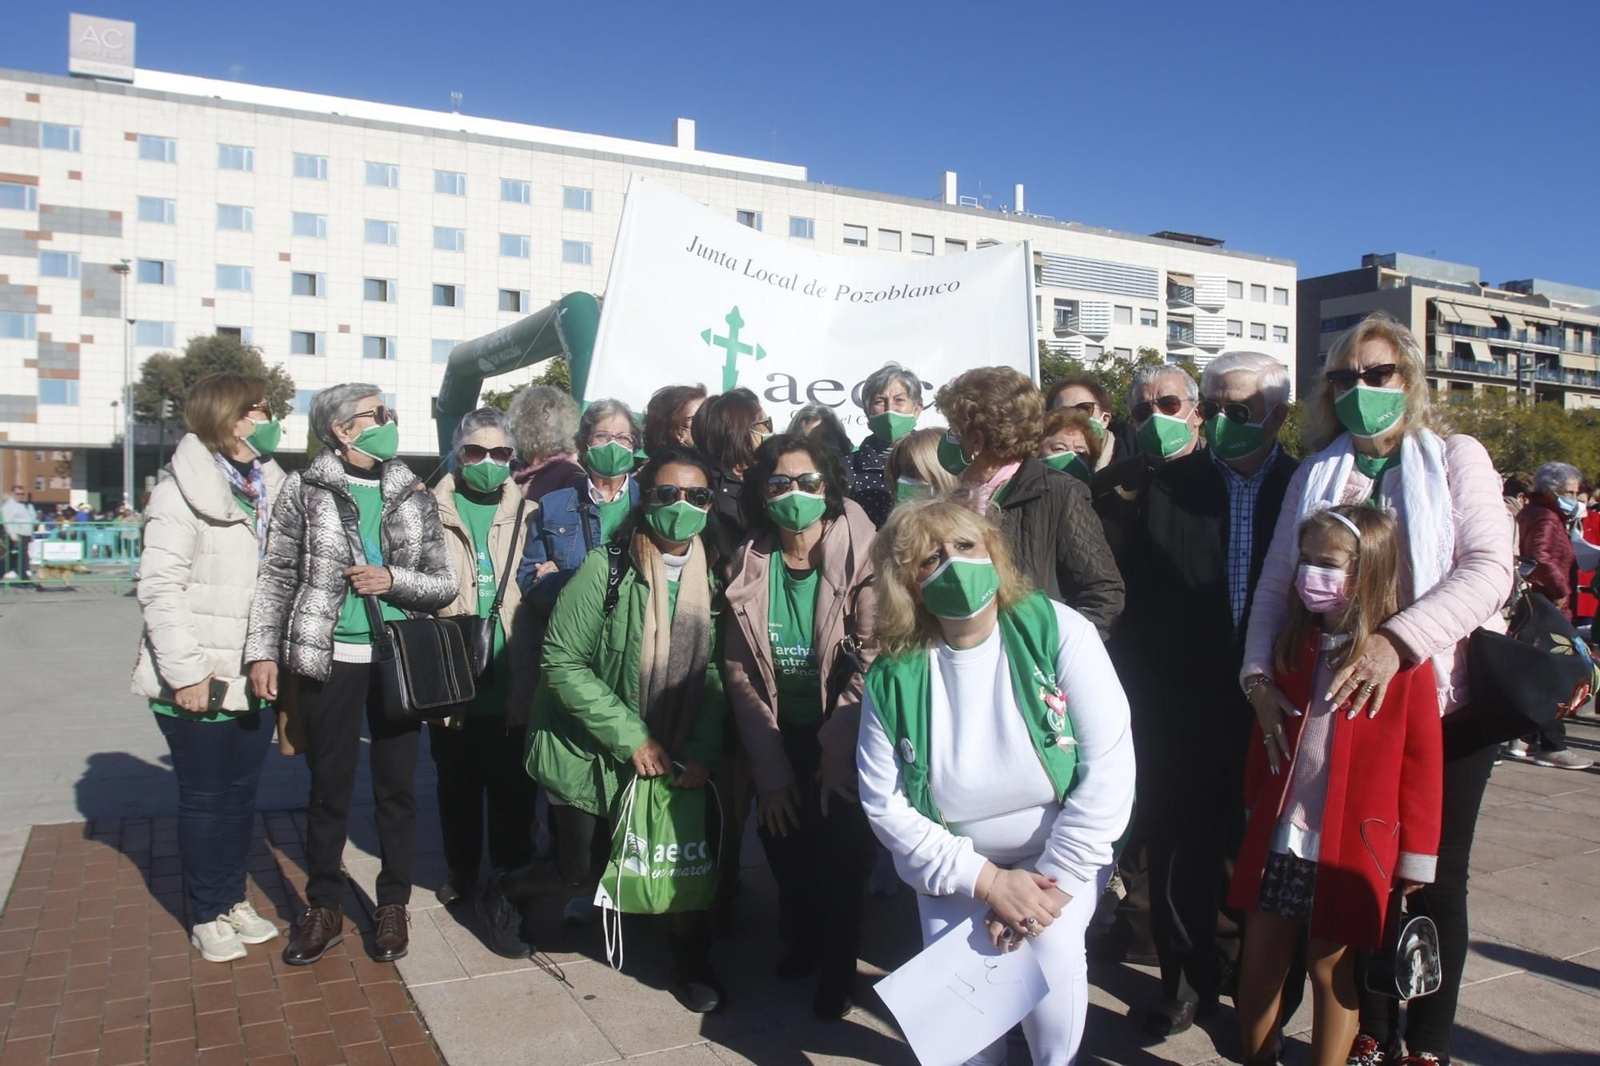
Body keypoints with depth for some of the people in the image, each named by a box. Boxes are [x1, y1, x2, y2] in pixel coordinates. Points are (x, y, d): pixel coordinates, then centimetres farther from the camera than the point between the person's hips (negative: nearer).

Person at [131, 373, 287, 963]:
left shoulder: (270, 486, 9)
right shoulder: (184, 488, -10)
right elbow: (159, 587, -15)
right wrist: (185, 671, -18)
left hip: (256, 675, 6)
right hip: (201, 681, -6)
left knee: (242, 792, 16)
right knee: (204, 797, 8)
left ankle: (233, 898, 32)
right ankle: (206, 915, 23)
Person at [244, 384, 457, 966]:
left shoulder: (414, 497, 5)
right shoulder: (304, 490, 0)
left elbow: (444, 586, 5)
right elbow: (277, 576, 1)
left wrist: (393, 580, -12)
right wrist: (263, 651, -5)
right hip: (330, 660, -1)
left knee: (396, 786, 8)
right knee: (329, 788, 8)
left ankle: (393, 905, 23)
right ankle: (323, 908, 24)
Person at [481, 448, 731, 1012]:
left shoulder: (713, 575, -4)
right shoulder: (606, 567, -19)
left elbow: (716, 672, -1)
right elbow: (562, 663, -19)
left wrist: (703, 749, -15)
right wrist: (631, 737, -21)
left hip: (674, 756, 4)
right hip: (592, 753, -4)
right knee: (582, 877, 6)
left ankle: (691, 960, 25)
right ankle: (504, 890, 38)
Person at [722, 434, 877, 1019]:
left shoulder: (858, 557, -15)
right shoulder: (749, 563, -6)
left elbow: (870, 661, -18)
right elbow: (739, 668, -7)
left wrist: (838, 749, -20)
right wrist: (770, 768, -10)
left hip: (840, 735, -3)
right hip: (780, 734, 3)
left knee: (840, 855, 3)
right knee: (785, 850, 12)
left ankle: (837, 968, 30)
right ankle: (802, 941, 42)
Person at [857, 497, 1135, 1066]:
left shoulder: (1058, 632, -17)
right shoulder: (893, 677, -14)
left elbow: (1109, 767, -17)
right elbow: (885, 804, -10)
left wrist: (1054, 882, -18)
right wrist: (987, 881, -15)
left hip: (1060, 853, -1)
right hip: (954, 866, 2)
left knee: (1050, 951, -24)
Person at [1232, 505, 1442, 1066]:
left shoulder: (1403, 657, -9)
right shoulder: (1294, 642, 5)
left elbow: (1422, 761, -7)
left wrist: (1416, 855, -4)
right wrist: (1256, 805, 13)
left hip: (1351, 844, -4)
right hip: (1279, 835, 5)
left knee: (1331, 965, 9)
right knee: (1260, 958, 11)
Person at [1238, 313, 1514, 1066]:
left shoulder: (1457, 458, 0)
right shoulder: (1316, 476, 7)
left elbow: (1488, 568, -15)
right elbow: (1276, 583, 1)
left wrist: (1398, 640, -29)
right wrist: (1259, 673, -14)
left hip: (1446, 705, -2)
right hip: (1350, 710, 2)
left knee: (1434, 878, 8)